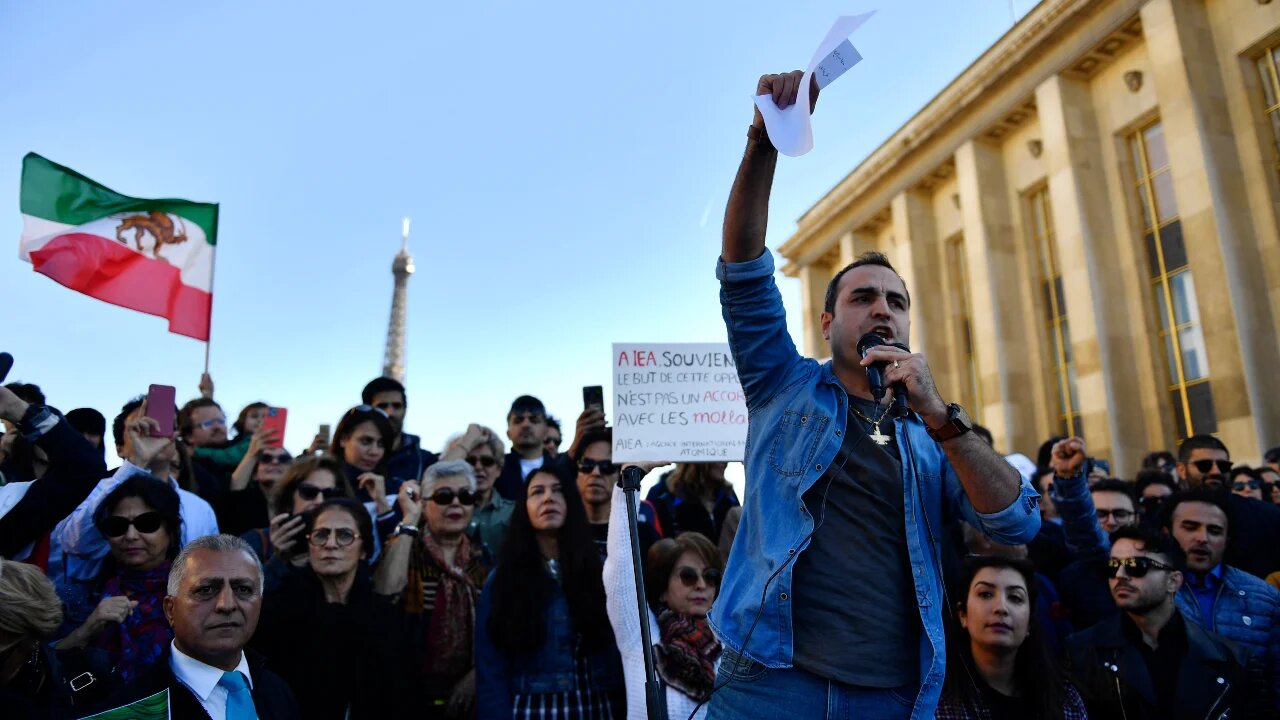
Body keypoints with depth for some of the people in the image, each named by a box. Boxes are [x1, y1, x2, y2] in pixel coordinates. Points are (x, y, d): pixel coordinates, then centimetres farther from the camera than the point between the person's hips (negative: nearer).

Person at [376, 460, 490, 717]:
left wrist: (477, 675, -11)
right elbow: (386, 594, -25)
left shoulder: (483, 558, 5)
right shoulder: (405, 548, -4)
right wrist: (410, 520, -21)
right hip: (414, 693, -2)